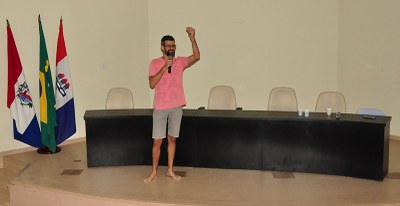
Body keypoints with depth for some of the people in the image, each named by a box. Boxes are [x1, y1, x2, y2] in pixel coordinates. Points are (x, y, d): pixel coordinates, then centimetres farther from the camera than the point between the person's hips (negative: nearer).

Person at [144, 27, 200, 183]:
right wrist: (165, 67, -19)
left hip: (176, 107, 2)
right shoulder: (155, 63, -3)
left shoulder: (180, 62, 3)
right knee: (157, 141, 1)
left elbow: (196, 57, -14)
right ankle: (154, 172, 14)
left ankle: (170, 170, 22)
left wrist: (192, 39, -24)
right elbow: (152, 84, -14)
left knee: (172, 139, 11)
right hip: (160, 108, -2)